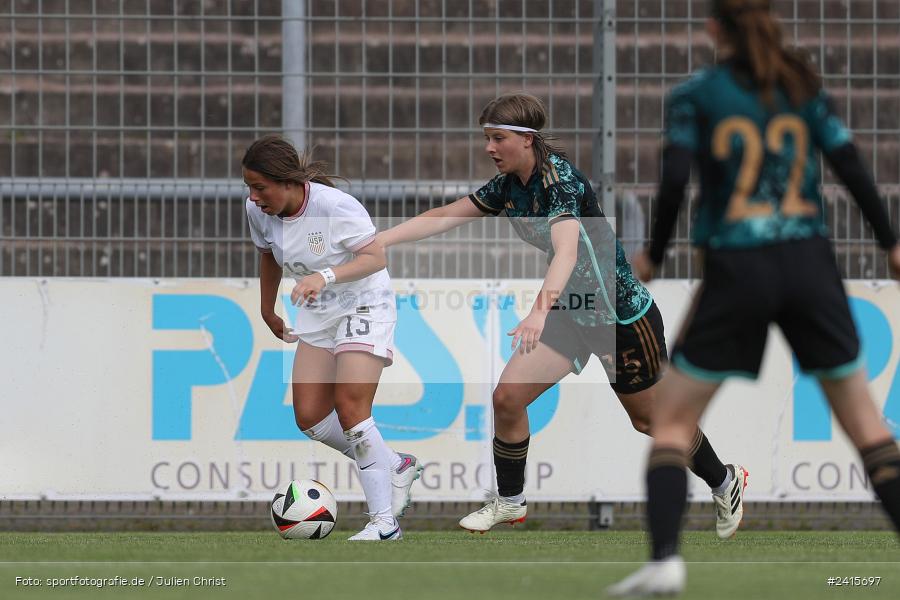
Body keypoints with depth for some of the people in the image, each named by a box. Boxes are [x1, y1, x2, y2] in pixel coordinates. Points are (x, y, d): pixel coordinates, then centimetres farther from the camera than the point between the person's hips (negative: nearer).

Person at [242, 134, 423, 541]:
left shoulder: (335, 206, -27)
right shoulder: (258, 212, -7)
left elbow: (375, 257, -24)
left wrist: (326, 276, -39)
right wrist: (267, 312, 23)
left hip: (364, 305, -7)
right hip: (318, 314, 7)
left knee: (349, 406, -21)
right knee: (309, 416, -3)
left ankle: (384, 521, -16)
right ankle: (396, 468, 16)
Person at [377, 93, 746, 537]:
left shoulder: (560, 180, -28)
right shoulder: (508, 186, -2)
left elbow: (566, 251, -43)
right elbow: (442, 218, 1)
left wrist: (540, 312, -58)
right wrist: (374, 241, -10)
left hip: (623, 316, -7)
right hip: (570, 312, 7)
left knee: (648, 420, 8)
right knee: (507, 398, -5)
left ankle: (725, 483, 31)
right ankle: (510, 501, 14)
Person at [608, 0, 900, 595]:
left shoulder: (693, 96, 1)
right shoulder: (803, 88, 8)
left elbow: (675, 180, -9)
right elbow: (852, 169, 4)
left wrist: (654, 254, 5)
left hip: (737, 272, -2)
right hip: (810, 266, 2)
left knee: (672, 419, 8)